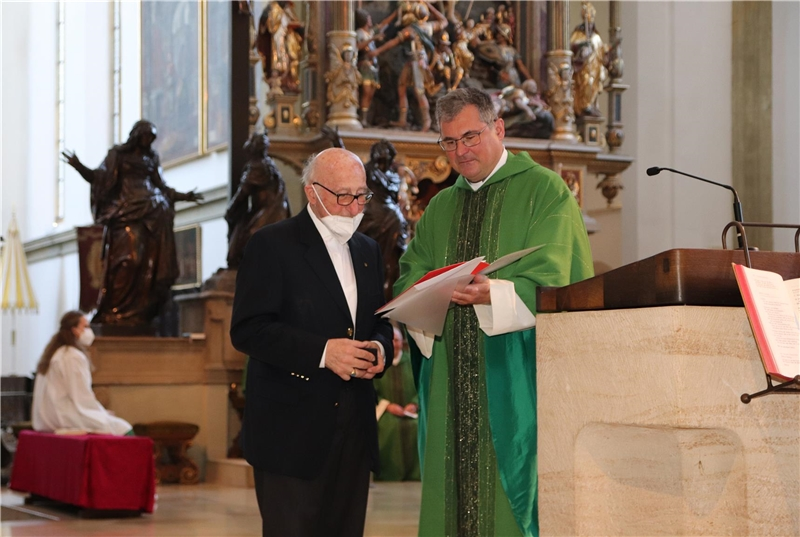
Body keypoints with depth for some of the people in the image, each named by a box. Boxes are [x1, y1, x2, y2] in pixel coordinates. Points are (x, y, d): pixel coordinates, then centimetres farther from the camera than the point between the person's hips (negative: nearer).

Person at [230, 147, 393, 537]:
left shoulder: (368, 250, 17)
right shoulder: (272, 245, -5)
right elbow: (247, 330, -13)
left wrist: (379, 348, -2)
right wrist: (322, 351, -22)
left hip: (354, 430, 6)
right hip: (291, 431, -6)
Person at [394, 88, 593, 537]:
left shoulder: (544, 191, 1)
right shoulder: (441, 207, 19)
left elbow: (551, 281, -10)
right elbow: (410, 276, 13)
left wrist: (495, 294, -27)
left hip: (517, 376, -5)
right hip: (452, 377, 5)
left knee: (514, 497, -7)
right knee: (453, 495, 3)